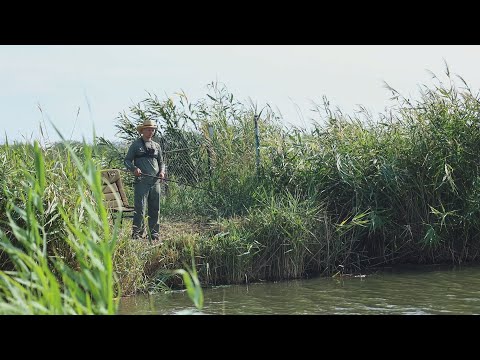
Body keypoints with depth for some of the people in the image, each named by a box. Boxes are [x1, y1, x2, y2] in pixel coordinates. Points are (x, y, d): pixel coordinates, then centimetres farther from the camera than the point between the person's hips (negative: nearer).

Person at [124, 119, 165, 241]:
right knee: (140, 208, -10)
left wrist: (162, 171, 3)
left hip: (155, 181, 5)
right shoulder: (136, 144, 4)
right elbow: (127, 160, 3)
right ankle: (137, 232, -7)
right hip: (141, 181, -5)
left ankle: (155, 233, 14)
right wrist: (134, 168, -16)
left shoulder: (156, 146, 18)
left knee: (155, 209, 7)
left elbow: (161, 162, 23)